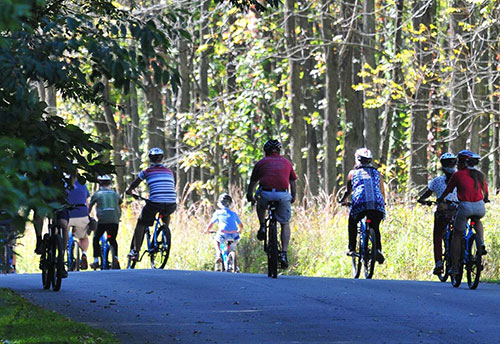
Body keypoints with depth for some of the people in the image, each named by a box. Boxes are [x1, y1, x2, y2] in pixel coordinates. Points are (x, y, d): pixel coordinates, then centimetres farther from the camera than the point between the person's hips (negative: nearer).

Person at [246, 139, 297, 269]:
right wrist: (293, 197, 47)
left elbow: (252, 183, 24)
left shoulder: (261, 163, 17)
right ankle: (284, 253, 5)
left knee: (260, 204, 36)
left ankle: (262, 227, 18)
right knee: (285, 224, 18)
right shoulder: (286, 162, 22)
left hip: (265, 194, -1)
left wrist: (249, 197, 42)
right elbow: (293, 183, 30)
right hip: (283, 195, 1)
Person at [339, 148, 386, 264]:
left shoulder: (353, 173, 18)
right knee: (375, 228, 20)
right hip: (377, 205, 2)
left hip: (360, 203, -2)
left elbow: (348, 191, 27)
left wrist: (342, 201, 45)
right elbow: (382, 193, 29)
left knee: (352, 224, 26)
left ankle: (352, 248, 19)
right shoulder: (376, 173, 24)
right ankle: (378, 249, -4)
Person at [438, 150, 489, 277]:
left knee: (457, 235, 13)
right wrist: (485, 199, 51)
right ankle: (482, 244, 16)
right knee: (477, 220, 39)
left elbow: (447, 190, 15)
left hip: (465, 207, -3)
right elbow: (485, 192, 28)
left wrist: (440, 199, 35)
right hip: (480, 208, 3)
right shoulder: (480, 175, 14)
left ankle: (454, 267, 10)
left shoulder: (457, 175, 3)